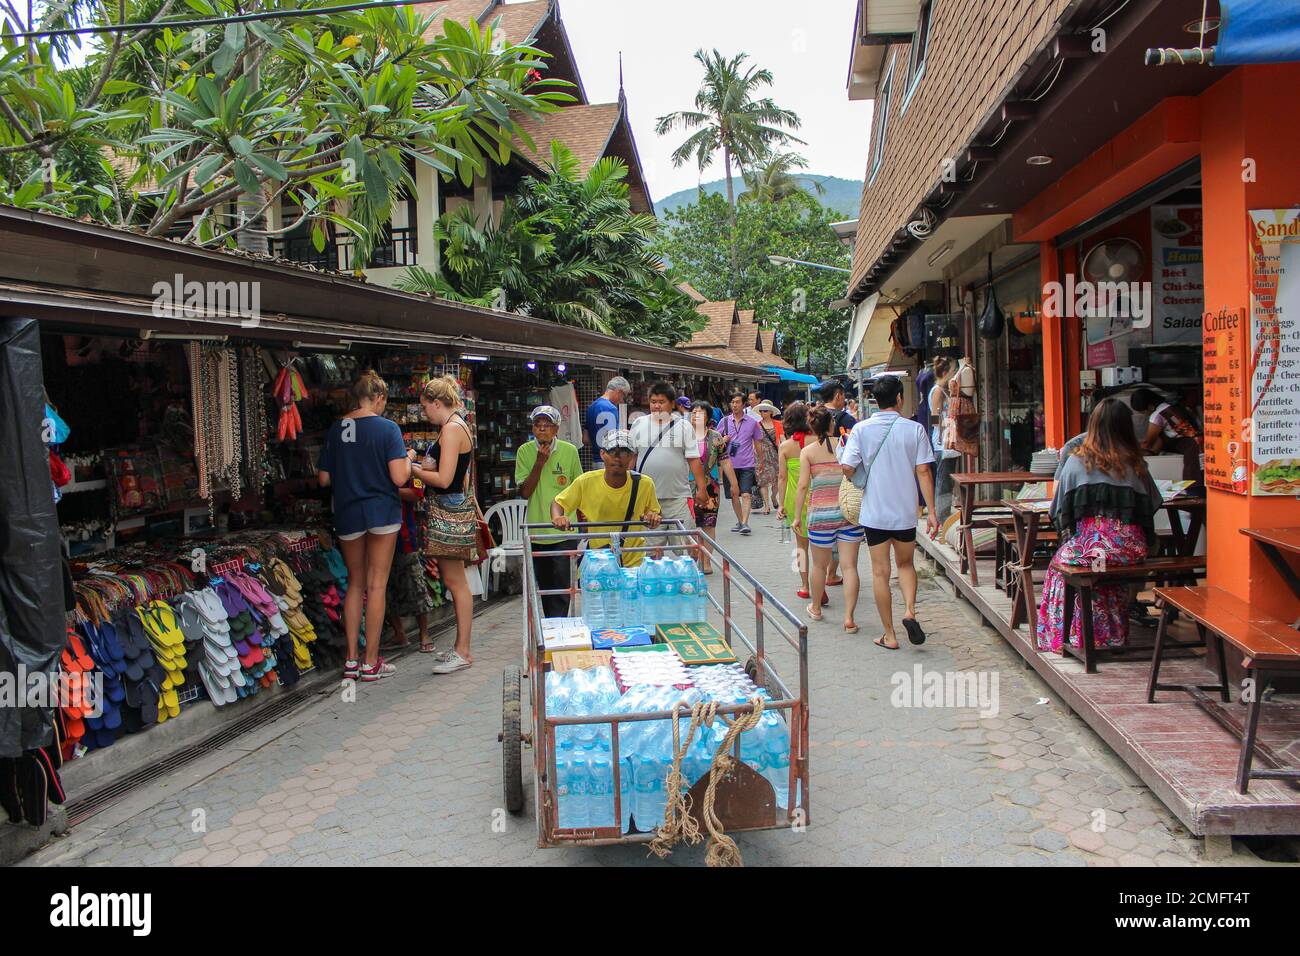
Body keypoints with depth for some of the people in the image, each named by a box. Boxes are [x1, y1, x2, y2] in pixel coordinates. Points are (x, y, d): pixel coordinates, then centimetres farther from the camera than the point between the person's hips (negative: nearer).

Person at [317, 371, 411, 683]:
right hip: (382, 512, -4)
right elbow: (399, 478, -17)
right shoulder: (387, 428, -10)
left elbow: (324, 479, 5)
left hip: (347, 513, 4)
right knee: (376, 586, 3)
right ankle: (371, 663, 7)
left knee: (356, 583, 15)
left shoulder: (336, 429, 2)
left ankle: (351, 660, 16)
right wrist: (408, 459, 4)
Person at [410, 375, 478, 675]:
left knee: (455, 581, -5)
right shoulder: (456, 426, 16)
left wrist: (412, 469, -7)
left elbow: (443, 479, -19)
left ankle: (462, 652, 2)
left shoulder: (452, 428, -15)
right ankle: (461, 646, 21)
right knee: (453, 579, 14)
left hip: (451, 510, -10)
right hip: (451, 508, 10)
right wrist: (422, 467, 12)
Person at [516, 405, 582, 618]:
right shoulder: (525, 451, -2)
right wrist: (539, 463, -15)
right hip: (536, 531, 2)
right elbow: (524, 492, -6)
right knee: (544, 586, 12)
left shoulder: (569, 451, -3)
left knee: (562, 587, -6)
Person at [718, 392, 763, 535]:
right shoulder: (725, 421, 5)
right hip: (730, 464, 2)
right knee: (734, 495, 9)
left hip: (747, 464, -2)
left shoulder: (752, 422, 3)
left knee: (746, 495, -12)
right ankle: (740, 521, 23)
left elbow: (757, 442, 12)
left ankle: (745, 523, -16)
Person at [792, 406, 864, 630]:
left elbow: (803, 485, -6)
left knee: (819, 565, 15)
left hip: (821, 514, -1)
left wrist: (797, 516, -1)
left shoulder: (808, 451, -3)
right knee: (849, 566, 2)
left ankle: (816, 608, 34)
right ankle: (849, 618, -1)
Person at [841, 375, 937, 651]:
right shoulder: (914, 429, -5)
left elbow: (847, 468, -13)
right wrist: (931, 511, -2)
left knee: (880, 572, 7)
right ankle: (910, 611, 0)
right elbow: (923, 472, -6)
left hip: (874, 512, -1)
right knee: (905, 564, 22)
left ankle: (889, 635, 12)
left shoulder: (861, 429, -7)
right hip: (905, 512, 1)